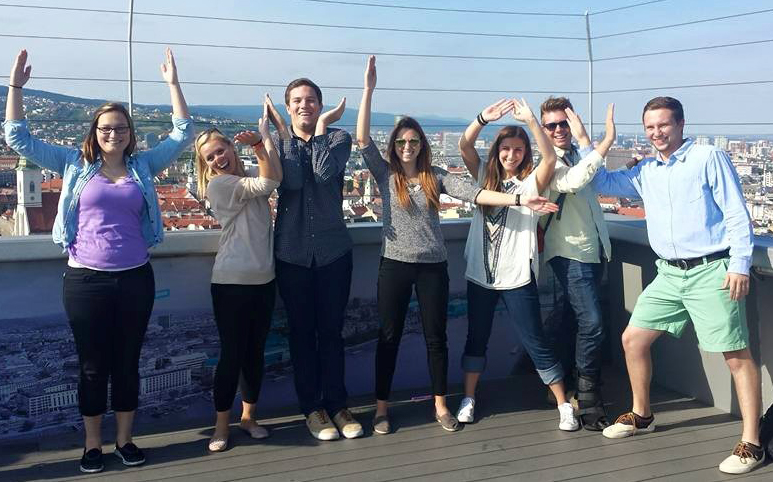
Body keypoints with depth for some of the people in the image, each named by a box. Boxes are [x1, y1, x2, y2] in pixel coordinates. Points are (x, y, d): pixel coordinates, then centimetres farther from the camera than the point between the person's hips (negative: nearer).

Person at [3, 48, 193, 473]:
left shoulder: (143, 166, 7)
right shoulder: (74, 164, 4)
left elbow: (183, 134, 6)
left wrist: (173, 84, 0)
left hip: (135, 278, 2)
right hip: (85, 279, -1)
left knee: (127, 363, 11)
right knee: (93, 367, 7)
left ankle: (124, 439, 26)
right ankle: (93, 445, 22)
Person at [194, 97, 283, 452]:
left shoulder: (248, 181, 12)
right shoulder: (218, 185, -9)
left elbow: (276, 178, -7)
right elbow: (270, 182, -15)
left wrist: (260, 141, -11)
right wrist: (264, 136, -7)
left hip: (263, 280, 6)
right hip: (231, 283, -6)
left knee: (255, 353, 12)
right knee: (232, 354, -1)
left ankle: (248, 417, 26)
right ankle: (222, 425, 12)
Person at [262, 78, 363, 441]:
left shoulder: (338, 137, 2)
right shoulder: (278, 142, 4)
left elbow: (324, 172, -18)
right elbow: (291, 180, -15)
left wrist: (321, 125, -10)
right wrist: (283, 131, -10)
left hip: (333, 249, 0)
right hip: (292, 251, 0)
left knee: (331, 331, 7)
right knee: (301, 333, 8)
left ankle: (337, 405, 20)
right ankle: (311, 408, 20)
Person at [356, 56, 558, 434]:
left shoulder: (435, 176, 2)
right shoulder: (385, 174, 1)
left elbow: (472, 192, -9)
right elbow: (362, 139, -9)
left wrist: (519, 200, -22)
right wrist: (368, 89, -14)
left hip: (433, 266, 1)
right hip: (395, 265, -1)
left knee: (436, 337, 9)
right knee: (389, 337, 5)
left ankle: (440, 405, 23)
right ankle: (381, 407, 17)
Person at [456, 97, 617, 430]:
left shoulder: (532, 181, -1)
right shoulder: (485, 176, 7)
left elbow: (550, 158, -20)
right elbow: (464, 145, -7)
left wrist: (530, 120, -28)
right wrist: (484, 118, -24)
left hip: (518, 277, -3)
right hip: (480, 274, 3)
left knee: (536, 343, 2)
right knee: (476, 338, 14)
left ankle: (564, 406, 13)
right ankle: (468, 399, 28)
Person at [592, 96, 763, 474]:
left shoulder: (709, 158, -5)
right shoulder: (645, 171, 13)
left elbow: (737, 214, -7)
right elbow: (601, 182, 20)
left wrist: (740, 265, -14)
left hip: (711, 272, -6)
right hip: (669, 274, 7)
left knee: (737, 355, -4)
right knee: (632, 339, 8)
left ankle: (751, 444, 4)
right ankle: (641, 415, 26)